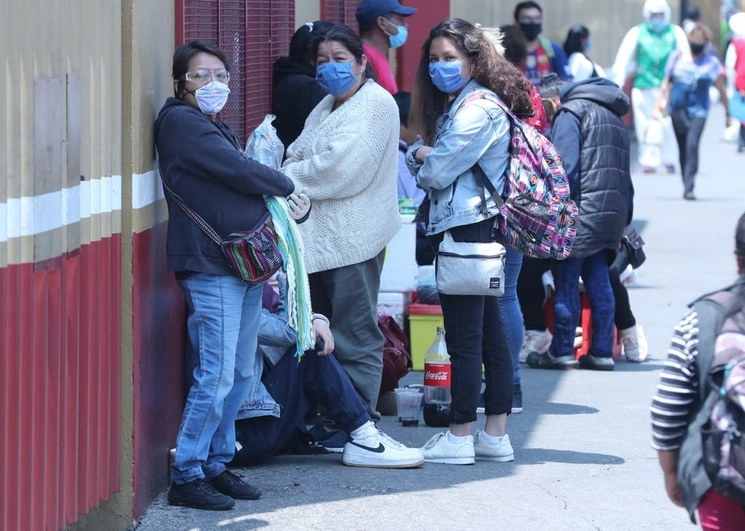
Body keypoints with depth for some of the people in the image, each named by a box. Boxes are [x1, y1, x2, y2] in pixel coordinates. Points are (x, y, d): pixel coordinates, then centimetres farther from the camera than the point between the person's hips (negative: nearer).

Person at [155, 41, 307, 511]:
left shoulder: (219, 129, 22)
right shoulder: (181, 122, -8)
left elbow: (242, 182, 17)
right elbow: (238, 172, -14)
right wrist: (286, 186, 2)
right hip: (211, 268, -9)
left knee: (240, 374, 10)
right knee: (216, 376, -11)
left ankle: (216, 464, 17)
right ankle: (187, 477, -5)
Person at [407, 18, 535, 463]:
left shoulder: (477, 109, -13)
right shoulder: (457, 105, 20)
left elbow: (436, 172, -14)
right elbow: (427, 159, 18)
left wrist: (420, 156, 6)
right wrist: (424, 153, -3)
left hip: (465, 229, -11)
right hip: (481, 230, 11)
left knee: (464, 339, -7)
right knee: (490, 332, 11)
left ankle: (460, 437, -4)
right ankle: (496, 434, 14)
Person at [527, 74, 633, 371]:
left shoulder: (569, 114, -3)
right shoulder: (611, 116, 23)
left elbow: (565, 168, -15)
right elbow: (622, 171, 22)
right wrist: (625, 219, 20)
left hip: (583, 210, -8)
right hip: (613, 215, 8)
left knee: (566, 282, -2)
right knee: (598, 281, 11)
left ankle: (561, 351, 0)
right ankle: (601, 352, 10)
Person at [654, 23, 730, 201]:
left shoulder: (711, 63, -2)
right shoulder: (677, 58, 7)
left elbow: (721, 89, 2)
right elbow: (666, 82, 15)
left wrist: (727, 113, 3)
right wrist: (659, 104, 9)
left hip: (698, 110, -4)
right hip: (677, 109, 4)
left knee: (692, 145, -20)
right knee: (683, 149, 9)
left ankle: (689, 188, -22)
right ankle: (687, 185, 23)